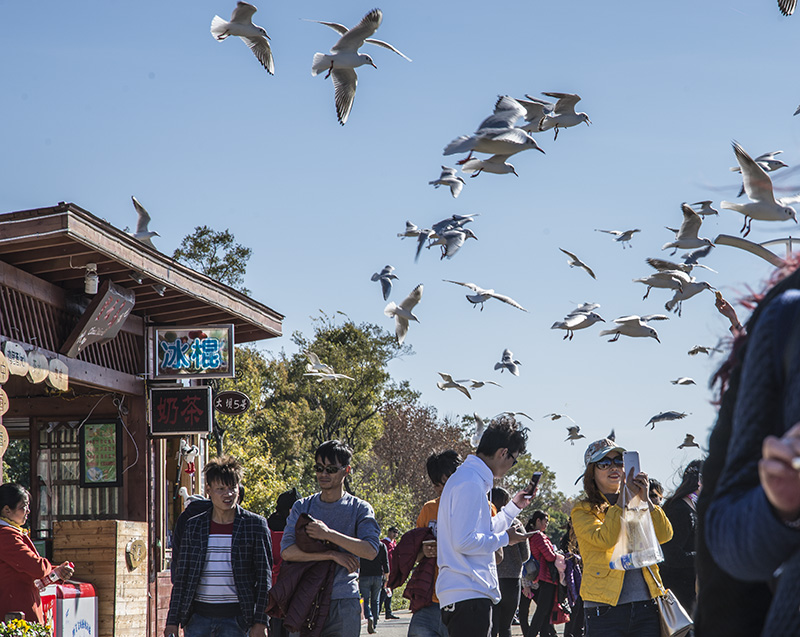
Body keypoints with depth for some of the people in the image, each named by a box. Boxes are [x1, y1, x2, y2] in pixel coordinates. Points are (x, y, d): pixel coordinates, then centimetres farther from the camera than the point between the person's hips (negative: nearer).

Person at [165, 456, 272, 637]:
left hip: (236, 616, -2)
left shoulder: (255, 525, 1)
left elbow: (264, 576, 1)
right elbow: (181, 576, 10)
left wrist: (260, 622, -6)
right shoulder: (194, 526, 8)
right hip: (198, 614, 2)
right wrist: (172, 621, 5)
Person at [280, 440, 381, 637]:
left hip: (344, 602, -2)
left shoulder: (359, 509, 6)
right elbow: (287, 551, -3)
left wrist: (329, 534, -15)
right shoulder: (302, 507, 11)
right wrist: (332, 555, -10)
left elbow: (370, 550, -10)